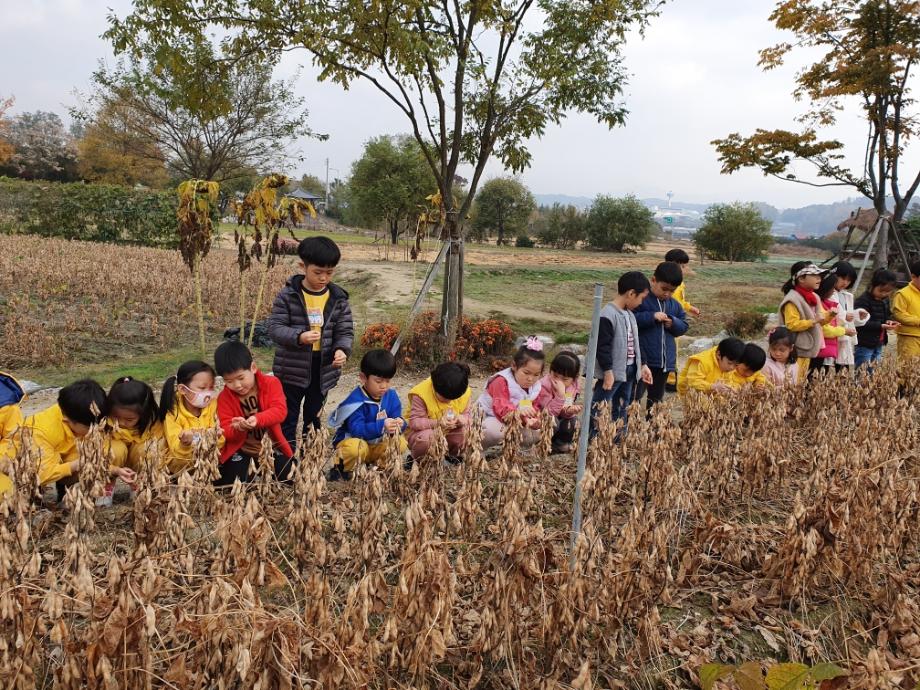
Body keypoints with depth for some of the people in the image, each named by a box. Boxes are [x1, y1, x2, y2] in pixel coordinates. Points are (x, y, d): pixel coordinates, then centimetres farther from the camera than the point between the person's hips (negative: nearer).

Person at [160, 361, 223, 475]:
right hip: (182, 466, -3)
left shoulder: (213, 406, -5)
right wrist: (185, 444, -39)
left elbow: (219, 445, -4)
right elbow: (177, 452, -17)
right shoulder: (173, 414, -13)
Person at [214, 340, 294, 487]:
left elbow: (280, 411, -23)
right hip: (239, 449, 0)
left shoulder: (271, 383, -10)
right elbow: (226, 430, -9)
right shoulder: (224, 397, -7)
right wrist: (236, 429, -34)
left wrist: (257, 419, -42)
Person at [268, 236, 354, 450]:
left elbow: (345, 331, 0)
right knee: (288, 419, 9)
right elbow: (274, 327, -12)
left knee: (313, 418, 19)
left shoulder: (338, 298, -2)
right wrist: (299, 336, -31)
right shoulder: (288, 295, -10)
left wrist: (342, 349, -22)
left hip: (324, 370, 3)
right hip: (292, 368, -3)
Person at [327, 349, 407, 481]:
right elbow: (357, 429, -32)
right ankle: (340, 469, -7)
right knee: (356, 448, -38)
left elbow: (397, 417, -7)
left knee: (401, 443, -19)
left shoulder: (391, 396, -2)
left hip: (378, 444, 6)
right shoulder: (356, 400, -23)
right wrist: (381, 426, -45)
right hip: (353, 440, -5)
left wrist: (399, 424, -33)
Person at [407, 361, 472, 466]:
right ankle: (417, 461, -6)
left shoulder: (464, 393, -14)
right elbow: (414, 422, -28)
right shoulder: (421, 394, -27)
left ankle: (453, 455, 9)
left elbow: (466, 415, -5)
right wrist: (437, 422, -41)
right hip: (424, 430, -4)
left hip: (450, 433, 4)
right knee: (426, 436, -39)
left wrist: (460, 419, -30)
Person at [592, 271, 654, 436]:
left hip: (630, 371, 9)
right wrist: (608, 371, -21)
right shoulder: (608, 316, -18)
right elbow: (602, 346, -21)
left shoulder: (630, 314, 11)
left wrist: (642, 365, 18)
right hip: (613, 373, -9)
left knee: (621, 410, 17)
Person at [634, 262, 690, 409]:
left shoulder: (675, 305, 10)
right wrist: (652, 316, -22)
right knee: (635, 397, -9)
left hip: (665, 361, 7)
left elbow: (684, 326, 16)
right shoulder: (641, 299, -10)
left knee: (656, 398, 16)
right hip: (642, 359, -6)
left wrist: (673, 323, -5)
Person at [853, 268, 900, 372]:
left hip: (878, 344, 8)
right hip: (864, 345, -8)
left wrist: (889, 321, 2)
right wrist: (881, 326, -26)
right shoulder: (862, 301, -16)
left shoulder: (885, 301, 11)